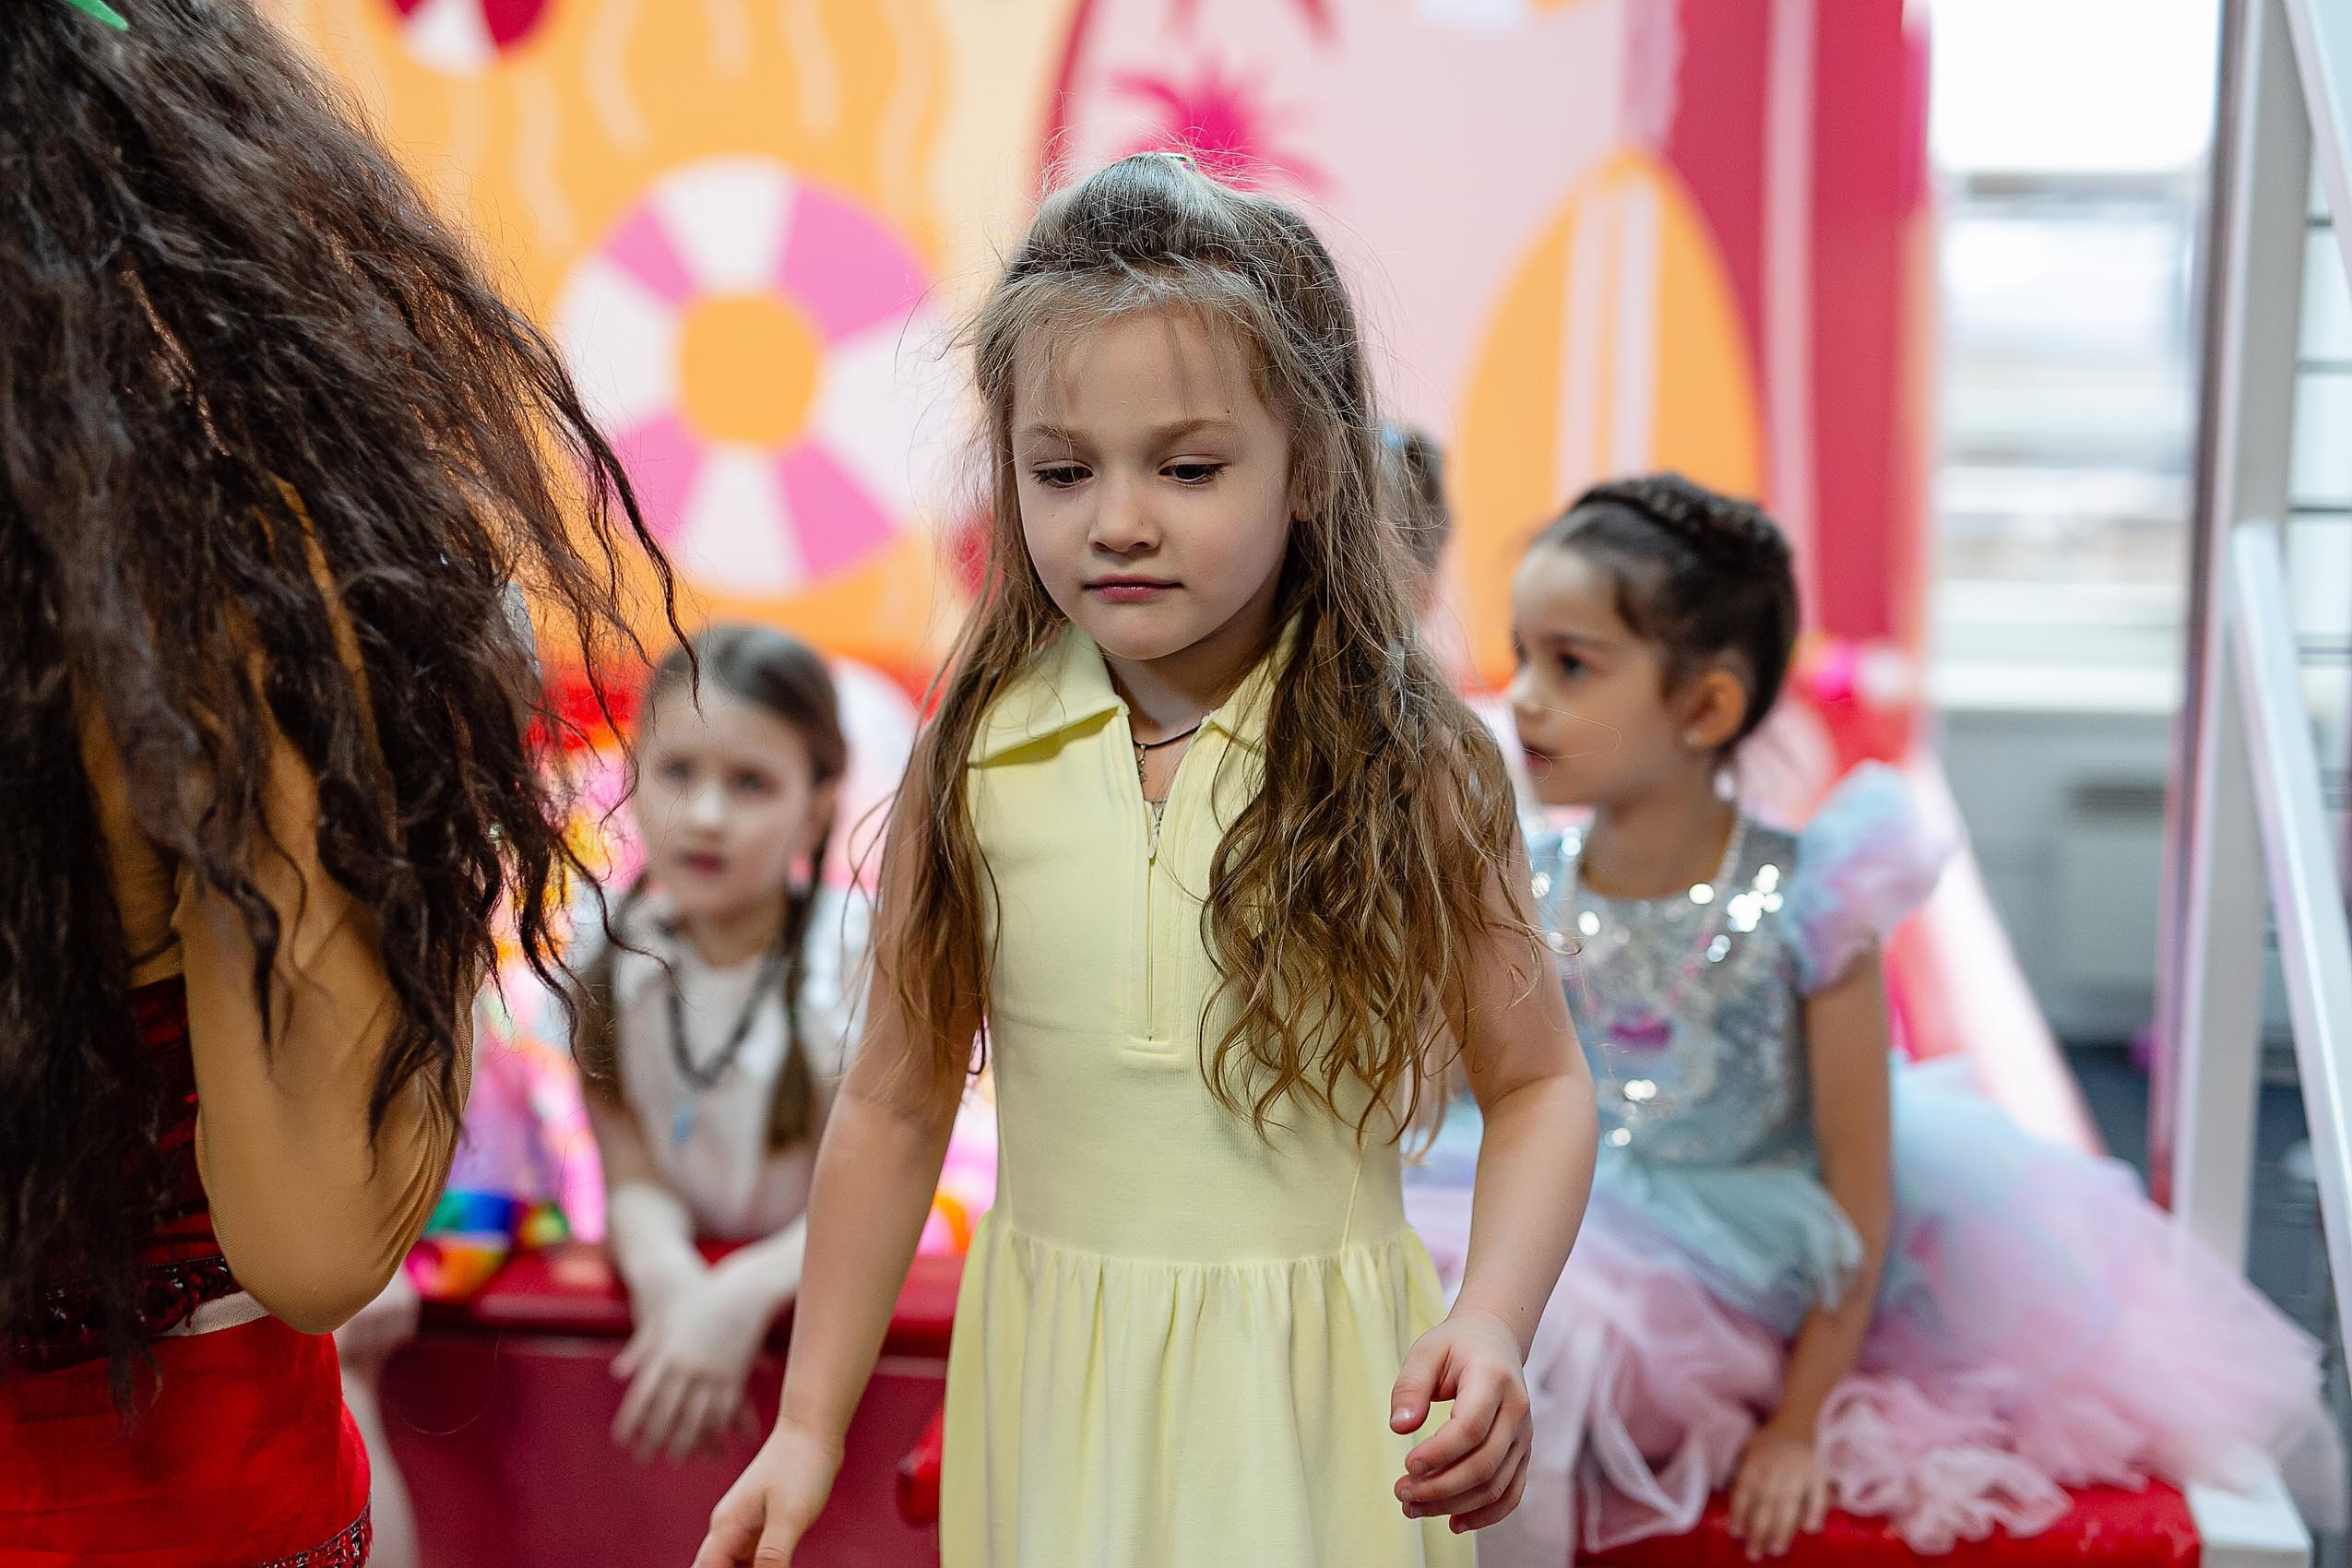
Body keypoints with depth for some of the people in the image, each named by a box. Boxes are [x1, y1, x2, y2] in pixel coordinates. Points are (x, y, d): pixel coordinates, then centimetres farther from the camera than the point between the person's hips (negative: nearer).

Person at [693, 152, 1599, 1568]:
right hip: (1058, 1383, 2)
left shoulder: (1411, 768, -10)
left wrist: (1494, 1321, -19)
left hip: (1315, 1391, -1)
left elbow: (1539, 1082, -1)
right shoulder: (978, 763, -7)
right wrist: (809, 1427, 3)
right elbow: (897, 1104, 1)